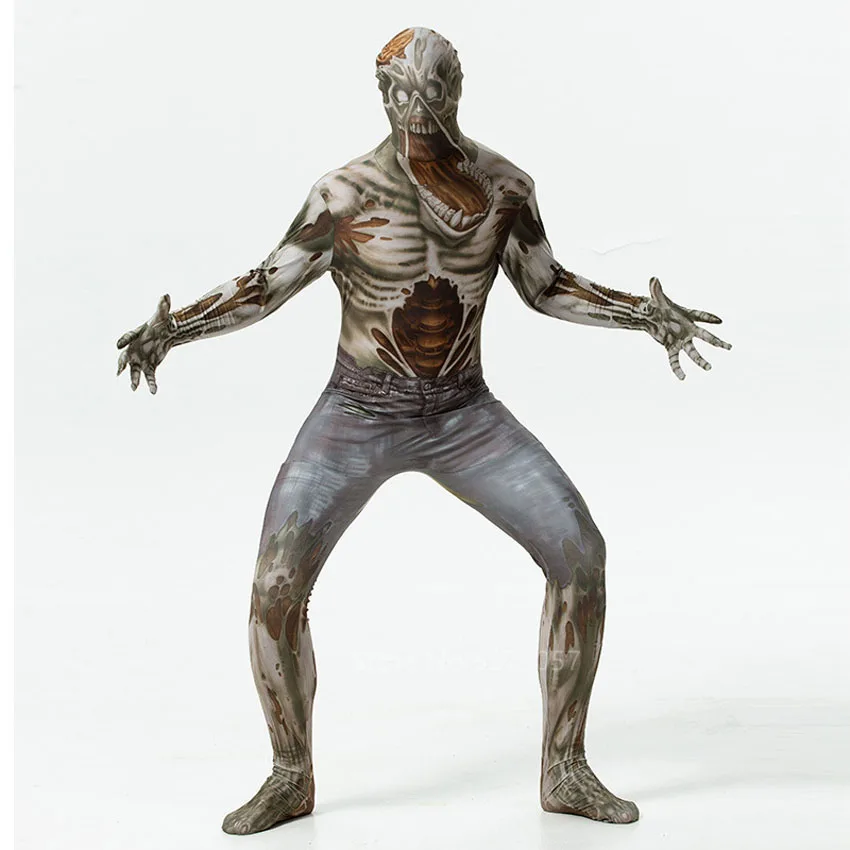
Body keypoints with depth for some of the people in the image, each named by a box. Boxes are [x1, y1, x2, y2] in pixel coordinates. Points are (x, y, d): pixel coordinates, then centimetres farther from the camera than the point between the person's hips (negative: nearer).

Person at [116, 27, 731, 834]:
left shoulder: (503, 181, -4)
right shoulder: (344, 192, -13)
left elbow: (547, 286, 7)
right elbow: (263, 288, -5)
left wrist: (644, 314, -6)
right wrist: (170, 328, -22)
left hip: (463, 415, 2)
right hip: (357, 416, -2)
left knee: (581, 555, -13)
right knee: (275, 591, -19)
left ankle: (564, 770, 4)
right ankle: (290, 777, 8)